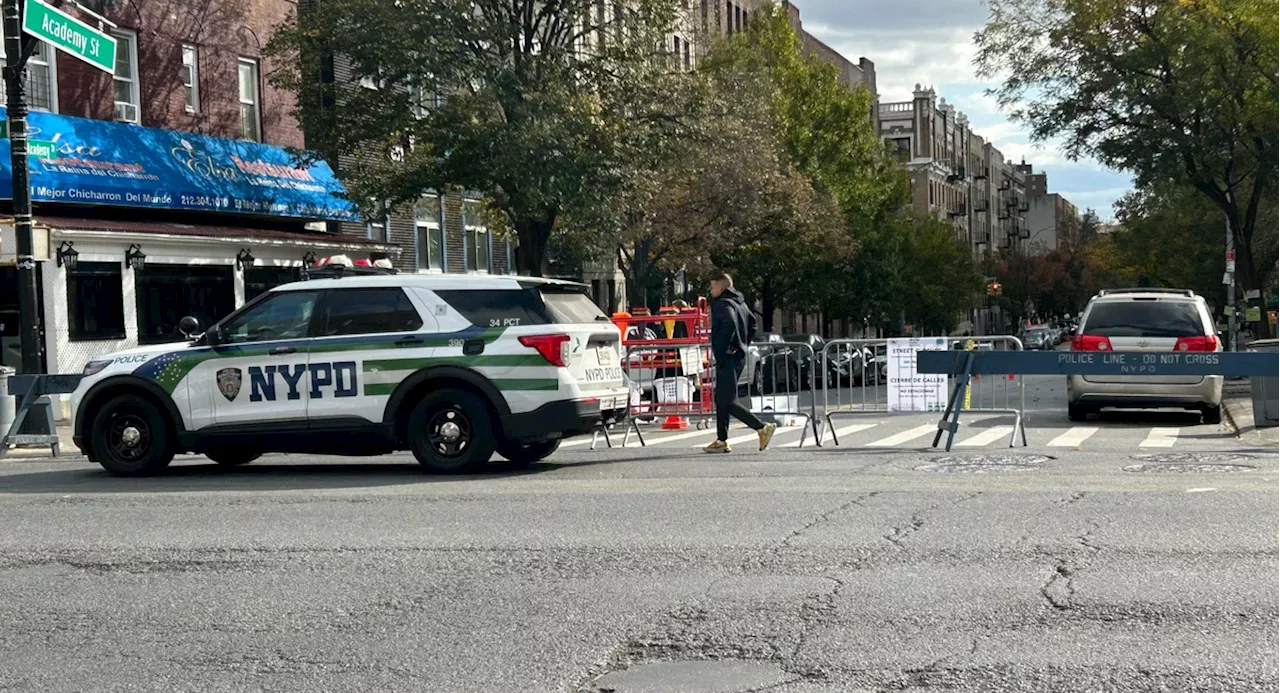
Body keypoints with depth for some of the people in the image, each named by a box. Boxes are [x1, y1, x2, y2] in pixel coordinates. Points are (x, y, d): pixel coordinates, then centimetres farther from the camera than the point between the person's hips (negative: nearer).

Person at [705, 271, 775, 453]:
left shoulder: (723, 304, -14)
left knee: (727, 402, -9)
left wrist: (721, 349, -24)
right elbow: (752, 323, 27)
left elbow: (729, 324, -32)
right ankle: (722, 441, 17)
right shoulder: (739, 302, 16)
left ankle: (763, 428, -13)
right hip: (739, 356, 10)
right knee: (721, 399, 15)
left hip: (727, 358, -10)